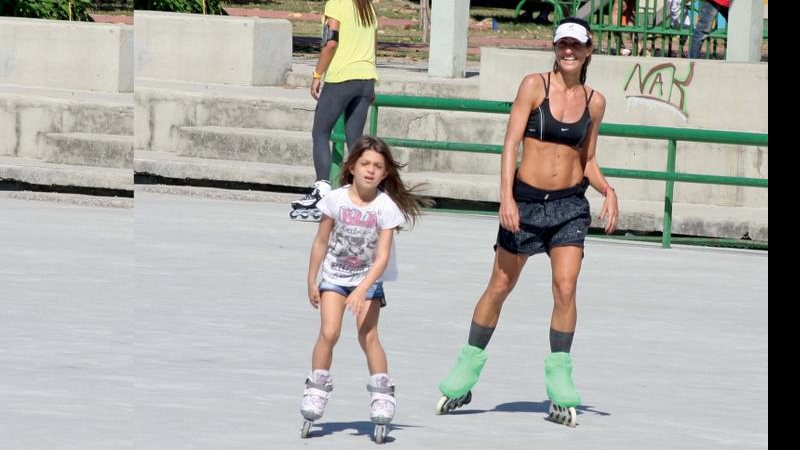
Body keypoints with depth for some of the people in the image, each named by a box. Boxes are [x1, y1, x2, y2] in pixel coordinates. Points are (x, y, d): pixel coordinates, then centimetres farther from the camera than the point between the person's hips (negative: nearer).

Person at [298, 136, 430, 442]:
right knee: (328, 333, -12)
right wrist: (311, 281, 3)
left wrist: (361, 291, -29)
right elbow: (321, 242, -1)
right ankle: (316, 391, -1)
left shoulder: (386, 207, -17)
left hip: (369, 279, -1)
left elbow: (382, 256, -19)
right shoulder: (337, 200, -13)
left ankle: (382, 394, 1)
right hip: (335, 276, 1)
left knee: (368, 336, -10)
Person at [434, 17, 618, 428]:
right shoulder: (534, 85, -6)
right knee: (499, 288, 6)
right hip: (526, 200, -2)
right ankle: (463, 379, 21)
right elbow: (511, 143, -10)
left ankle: (560, 391, -4)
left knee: (566, 288, -12)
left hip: (570, 205, 2)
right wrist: (507, 198, -19)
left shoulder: (594, 101, 5)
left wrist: (607, 190, -4)